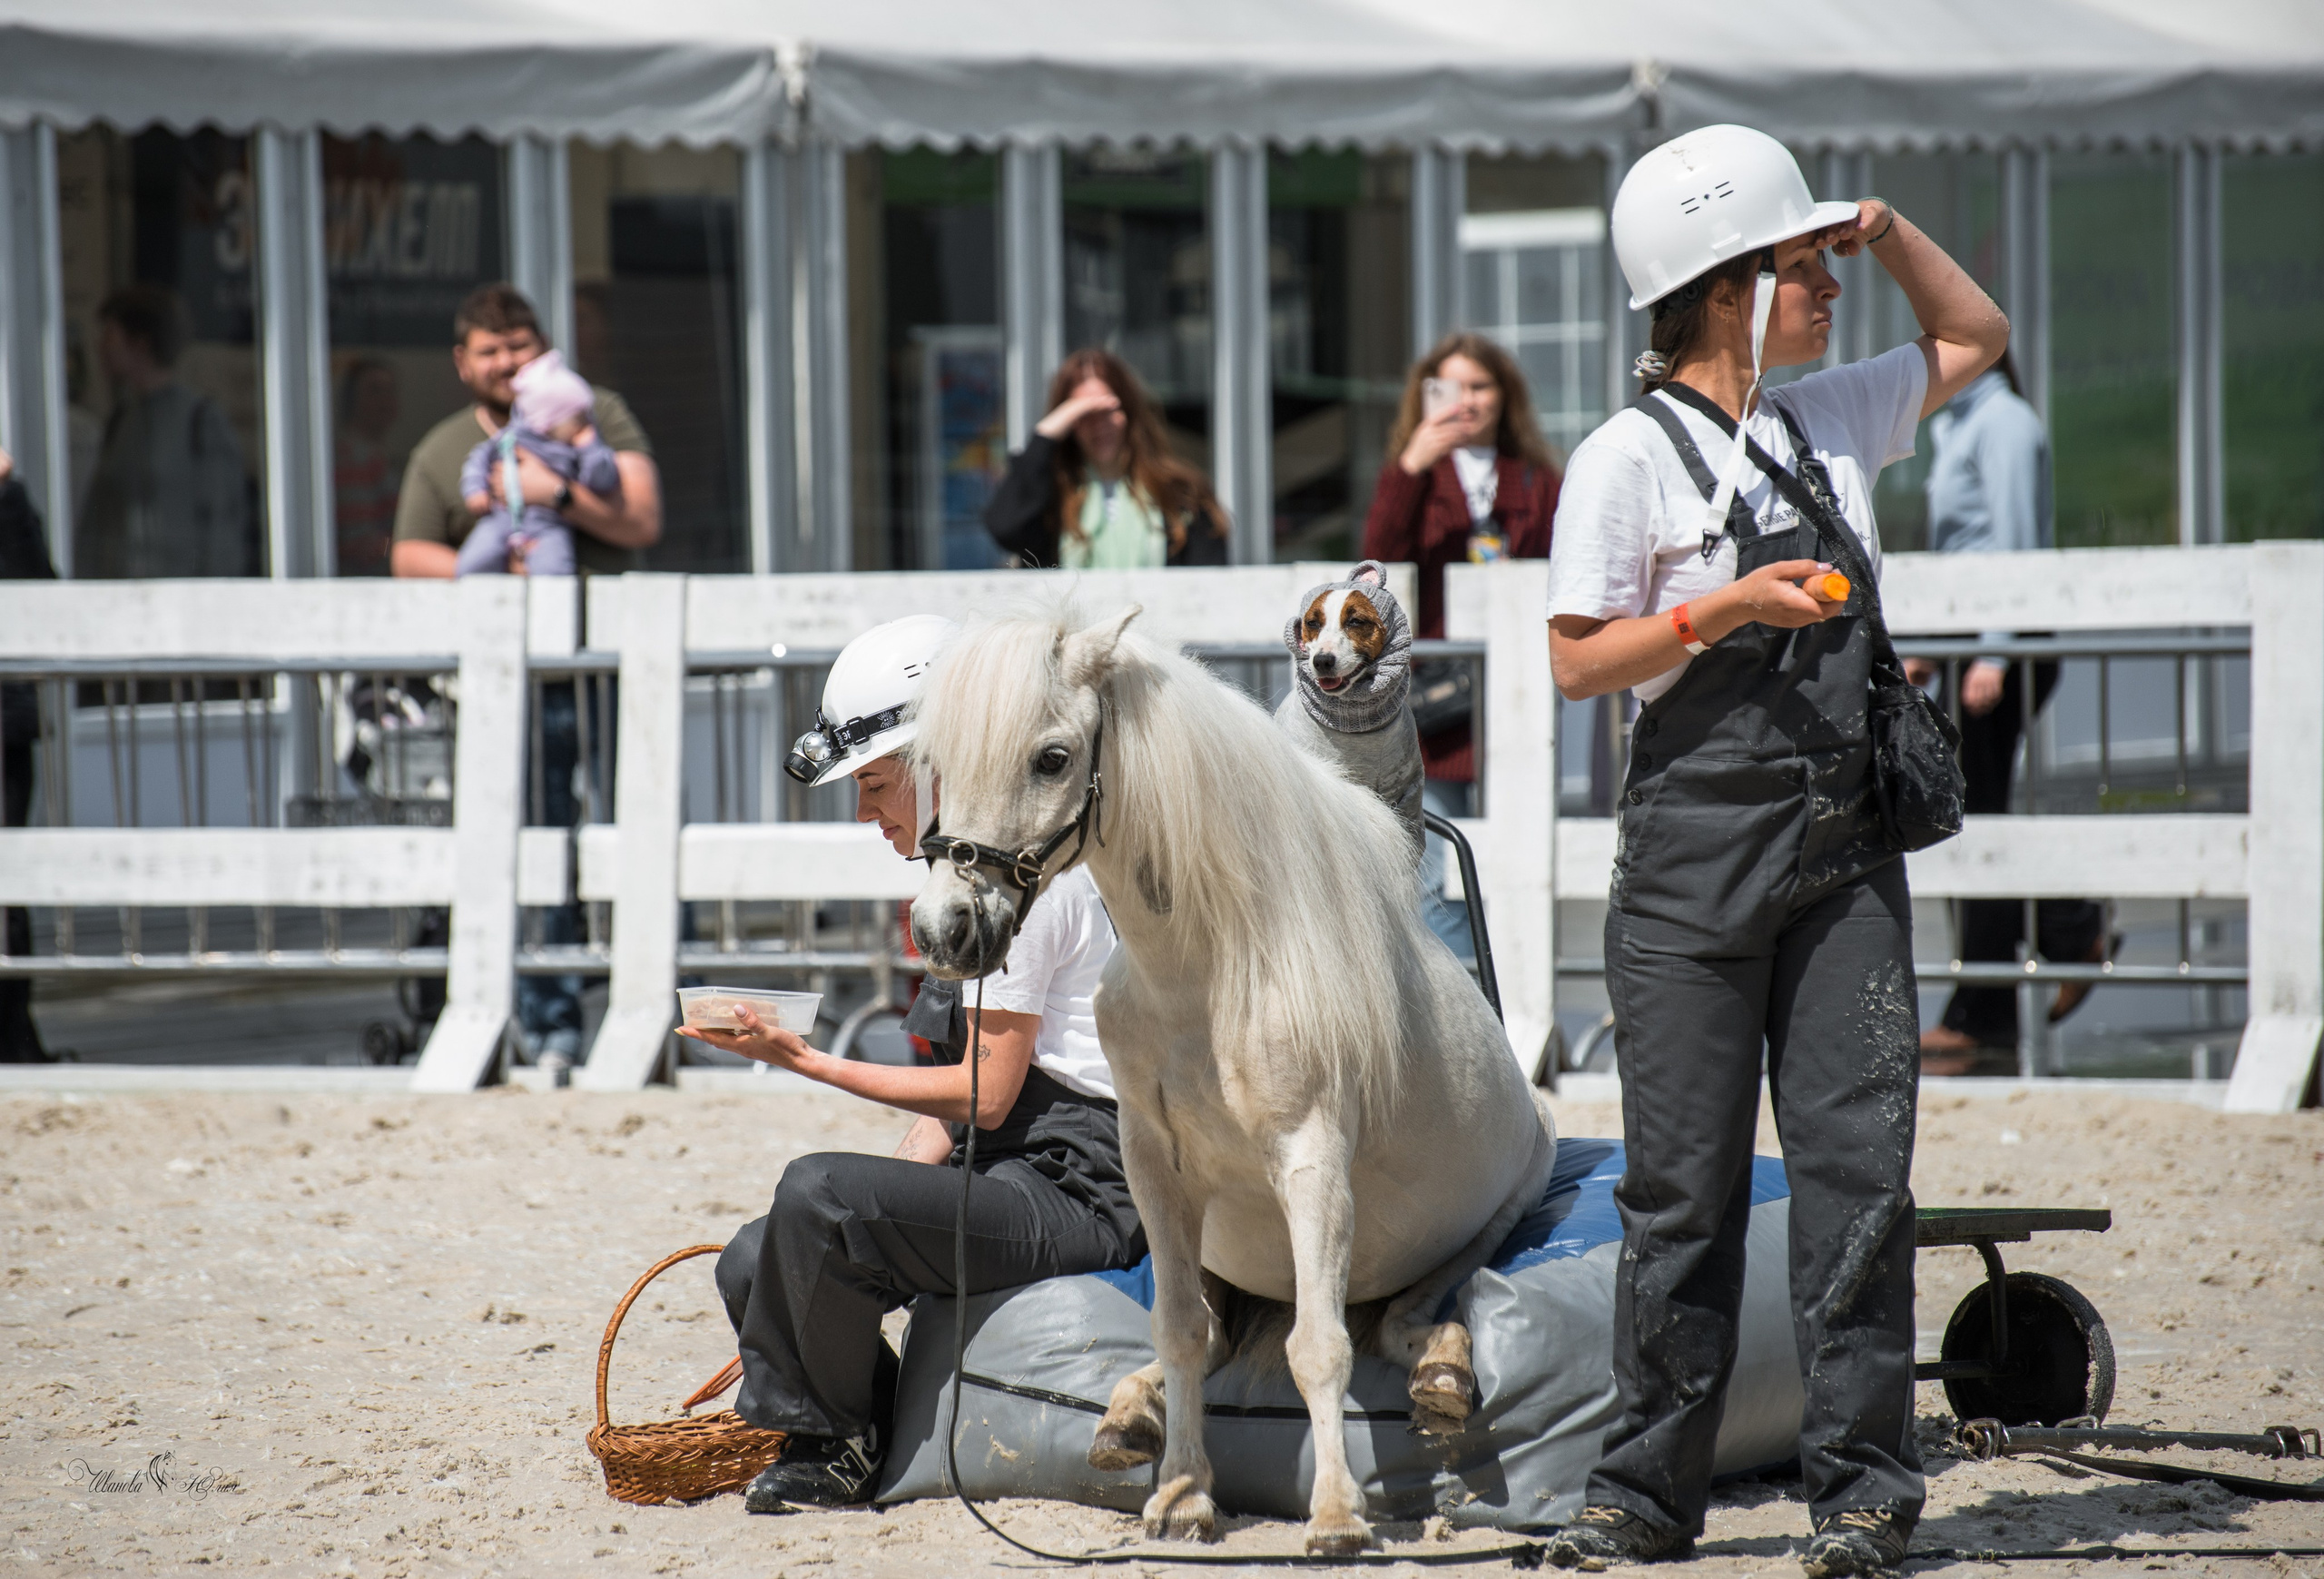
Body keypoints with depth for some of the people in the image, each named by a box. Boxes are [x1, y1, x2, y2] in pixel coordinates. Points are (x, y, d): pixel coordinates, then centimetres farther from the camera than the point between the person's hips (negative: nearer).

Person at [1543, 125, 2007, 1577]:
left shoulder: (1833, 423, 11)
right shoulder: (1631, 460, -5)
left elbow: (1977, 338, 26)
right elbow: (1579, 662, -7)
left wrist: (1889, 231, 12)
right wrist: (1725, 608, -19)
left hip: (1844, 847, 4)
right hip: (1697, 848, -4)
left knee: (1859, 1161, 0)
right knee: (1686, 1182, 0)